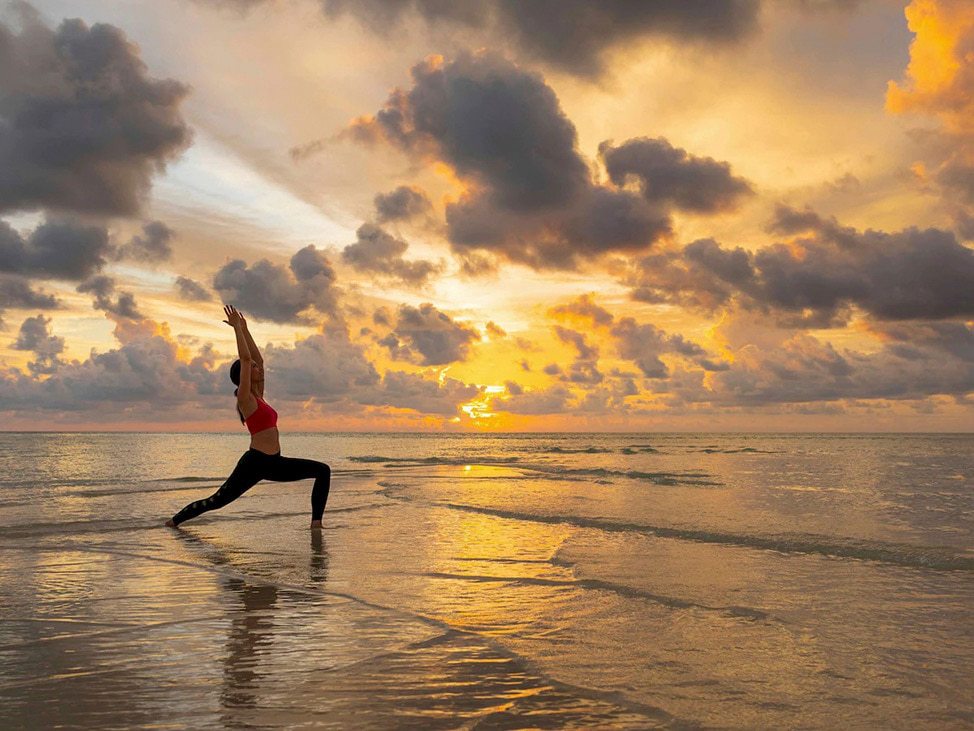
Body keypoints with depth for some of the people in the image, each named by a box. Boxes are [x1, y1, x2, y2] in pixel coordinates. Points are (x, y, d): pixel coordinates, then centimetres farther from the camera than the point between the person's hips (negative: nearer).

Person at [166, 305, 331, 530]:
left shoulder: (258, 396, 16)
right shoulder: (245, 398, -6)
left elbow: (257, 359, 18)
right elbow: (245, 358, -13)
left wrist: (244, 329, 20)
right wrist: (237, 327, -7)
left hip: (274, 463, 8)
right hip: (254, 462, -8)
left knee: (323, 470, 1)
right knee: (217, 501, 0)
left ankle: (316, 521, -2)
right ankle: (175, 520, 18)